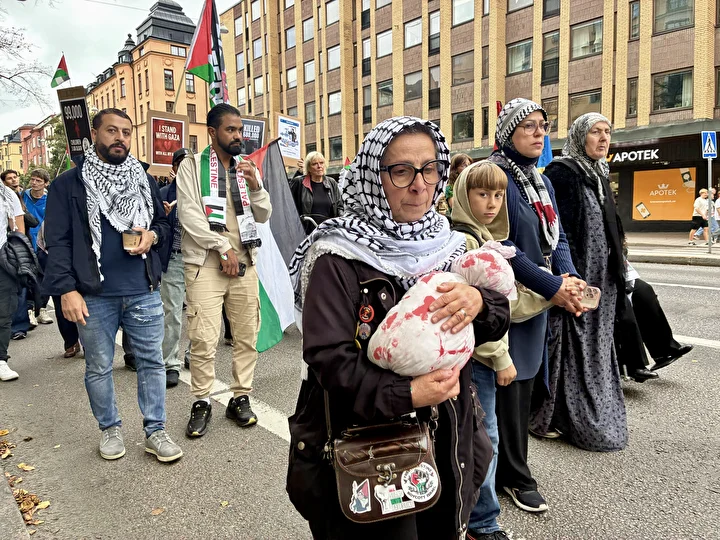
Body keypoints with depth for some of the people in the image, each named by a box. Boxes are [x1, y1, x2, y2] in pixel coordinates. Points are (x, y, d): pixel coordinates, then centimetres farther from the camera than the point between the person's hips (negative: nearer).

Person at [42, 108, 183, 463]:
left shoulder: (144, 180, 11)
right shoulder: (68, 184, 1)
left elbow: (164, 222, 18)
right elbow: (57, 241, -4)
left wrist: (153, 235, -5)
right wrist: (67, 289, -12)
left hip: (144, 291, 3)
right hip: (94, 295, -2)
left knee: (151, 361, 7)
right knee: (99, 367, 11)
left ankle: (155, 431, 19)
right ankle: (109, 428, 30)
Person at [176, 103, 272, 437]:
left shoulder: (247, 168, 14)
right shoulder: (192, 166, 2)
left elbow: (264, 216, 10)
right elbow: (189, 215, -7)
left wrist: (255, 185, -7)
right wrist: (223, 248, -10)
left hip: (244, 263, 4)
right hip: (205, 264, -4)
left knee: (247, 337, 6)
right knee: (204, 340, -6)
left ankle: (241, 398, 20)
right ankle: (201, 403, 11)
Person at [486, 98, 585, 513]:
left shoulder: (542, 181, 14)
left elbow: (557, 237, 13)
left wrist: (569, 277, -7)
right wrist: (553, 286, -18)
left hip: (540, 300, 8)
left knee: (526, 382, 15)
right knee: (510, 386, 2)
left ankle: (511, 467, 32)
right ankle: (515, 476, 20)